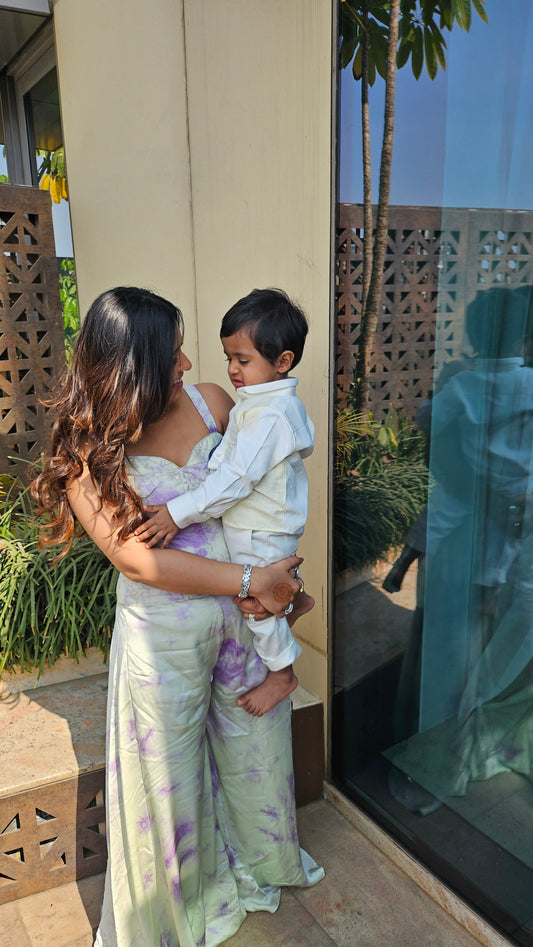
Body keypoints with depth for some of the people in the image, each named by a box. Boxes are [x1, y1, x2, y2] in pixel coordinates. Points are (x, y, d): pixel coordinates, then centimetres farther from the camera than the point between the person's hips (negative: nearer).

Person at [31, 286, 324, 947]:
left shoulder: (210, 402, -5)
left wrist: (279, 577, -4)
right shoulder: (86, 453, -16)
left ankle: (260, 861, 54)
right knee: (168, 770, 15)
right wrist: (251, 581, -22)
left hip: (244, 615, 4)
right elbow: (138, 560, -22)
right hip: (163, 631, -4)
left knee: (254, 742, 23)